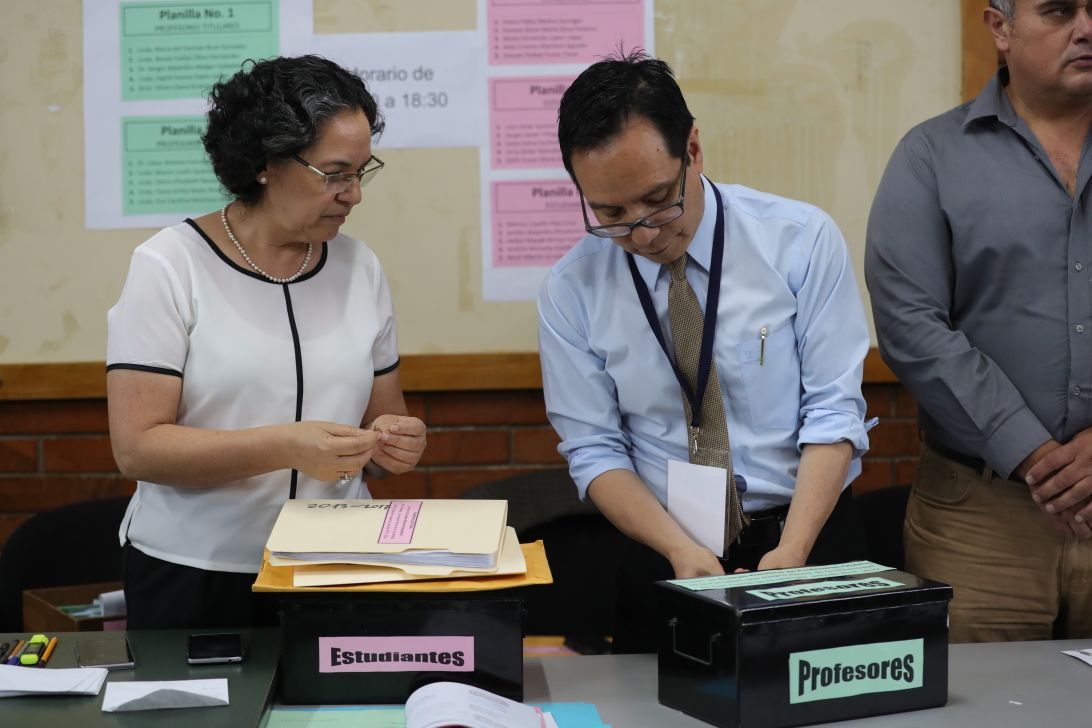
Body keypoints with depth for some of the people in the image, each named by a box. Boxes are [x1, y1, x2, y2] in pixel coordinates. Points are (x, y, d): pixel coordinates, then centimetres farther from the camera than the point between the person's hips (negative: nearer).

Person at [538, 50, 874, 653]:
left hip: (811, 540, -1)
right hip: (664, 562, 1)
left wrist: (793, 550, -19)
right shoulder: (571, 291, -1)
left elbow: (834, 411, -6)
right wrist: (681, 550, -15)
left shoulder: (802, 240, -5)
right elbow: (594, 450, 0)